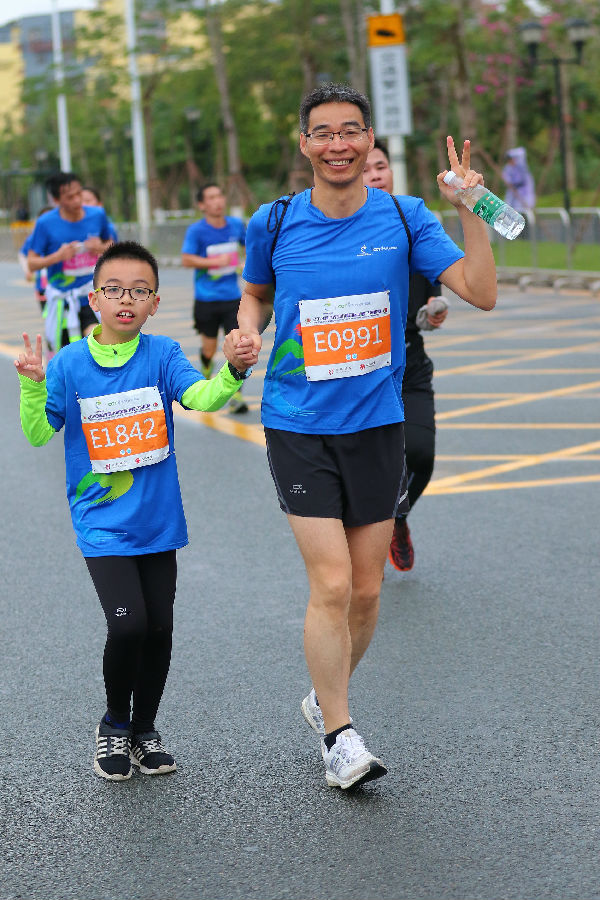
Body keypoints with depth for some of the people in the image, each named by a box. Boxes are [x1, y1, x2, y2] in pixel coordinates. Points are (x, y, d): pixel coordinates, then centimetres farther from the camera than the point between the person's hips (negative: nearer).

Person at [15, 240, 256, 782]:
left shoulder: (162, 355, -3)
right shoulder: (70, 363, -4)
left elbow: (201, 397, -19)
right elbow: (39, 435, -3)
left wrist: (233, 370, -38)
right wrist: (33, 386, -20)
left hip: (158, 520, 2)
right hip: (102, 523, -2)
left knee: (159, 629, 7)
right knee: (128, 626, -15)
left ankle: (144, 728, 30)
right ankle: (114, 725, 11)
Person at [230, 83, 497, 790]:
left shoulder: (404, 219, -2)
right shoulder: (274, 223, -1)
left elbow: (481, 292, -9)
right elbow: (254, 292, 18)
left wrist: (469, 209, -18)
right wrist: (246, 330, -3)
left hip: (377, 424, 2)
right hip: (299, 427, -2)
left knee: (366, 591, 9)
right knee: (332, 584, -11)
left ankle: (325, 698, 34)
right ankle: (339, 736, 3)